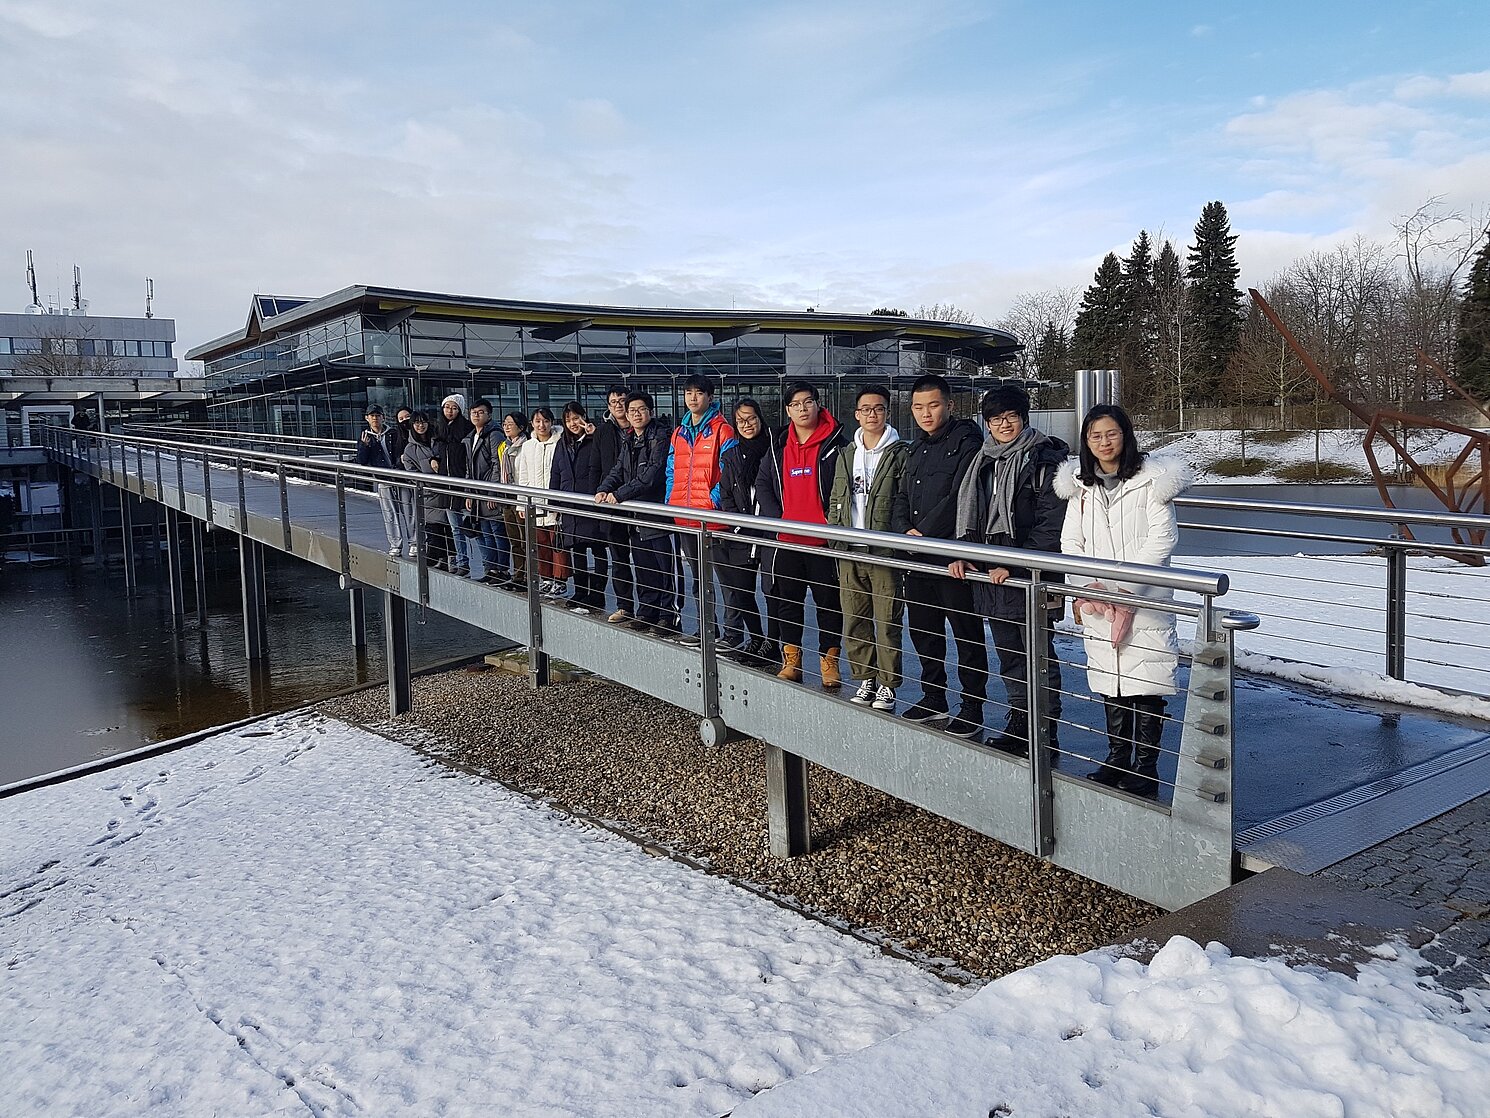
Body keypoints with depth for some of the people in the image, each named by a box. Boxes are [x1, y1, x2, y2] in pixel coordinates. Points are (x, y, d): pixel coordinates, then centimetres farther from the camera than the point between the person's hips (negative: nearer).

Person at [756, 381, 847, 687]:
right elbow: (762, 484, 12)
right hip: (787, 540, 4)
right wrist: (777, 517, -1)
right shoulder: (777, 444, 10)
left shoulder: (835, 442, -3)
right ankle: (791, 661, 21)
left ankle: (829, 661, 14)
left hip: (823, 541, -4)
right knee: (787, 601, 11)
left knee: (829, 601, 3)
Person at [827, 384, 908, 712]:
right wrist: (835, 536, 10)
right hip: (849, 552, 5)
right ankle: (865, 680, 21)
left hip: (885, 552, -5)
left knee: (887, 622, -2)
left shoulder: (901, 453, -2)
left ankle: (888, 685, 9)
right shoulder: (847, 454, 14)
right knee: (854, 620, 9)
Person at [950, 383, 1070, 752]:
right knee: (1008, 653, 15)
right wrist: (961, 554, 4)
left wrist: (1015, 564, -19)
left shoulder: (1044, 459, -9)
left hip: (1031, 576, -7)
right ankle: (1019, 722, 27)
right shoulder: (983, 461, 13)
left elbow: (1050, 524, -14)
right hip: (990, 573, 7)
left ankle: (1046, 731, 8)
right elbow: (968, 513, 19)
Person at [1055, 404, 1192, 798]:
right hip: (1097, 601, 5)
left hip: (1145, 599, -5)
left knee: (1146, 684, -2)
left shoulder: (1151, 478, -5)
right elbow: (1071, 541, 11)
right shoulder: (1080, 484, 11)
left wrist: (1125, 586, -15)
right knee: (1109, 680, 12)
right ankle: (1117, 759, 25)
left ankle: (1146, 767, 8)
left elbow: (1163, 538, -9)